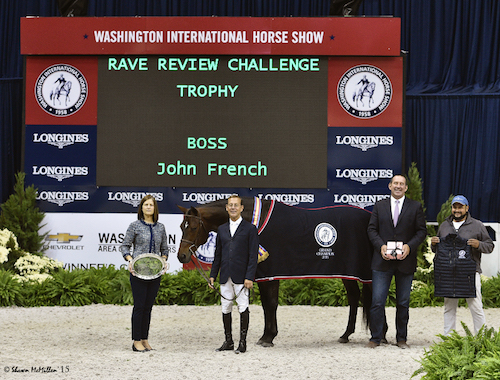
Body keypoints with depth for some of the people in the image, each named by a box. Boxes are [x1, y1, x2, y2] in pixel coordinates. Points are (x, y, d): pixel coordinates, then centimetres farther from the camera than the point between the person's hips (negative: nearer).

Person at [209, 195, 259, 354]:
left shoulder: (250, 229, 0)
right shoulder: (222, 229, 14)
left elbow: (253, 256, -5)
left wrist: (249, 277, -13)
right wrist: (213, 275, 10)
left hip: (241, 276, -5)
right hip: (225, 276, 5)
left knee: (243, 308, -4)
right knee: (225, 309, 7)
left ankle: (242, 342, 2)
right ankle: (228, 341, 15)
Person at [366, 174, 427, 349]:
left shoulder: (415, 207, 6)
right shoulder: (379, 206, 9)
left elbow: (421, 230, 4)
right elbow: (372, 229, 6)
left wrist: (409, 246, -12)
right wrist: (381, 246, -10)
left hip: (405, 261, 0)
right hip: (382, 261, 0)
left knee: (403, 303, 7)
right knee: (377, 301, -5)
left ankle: (401, 339, 15)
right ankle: (376, 338, 1)